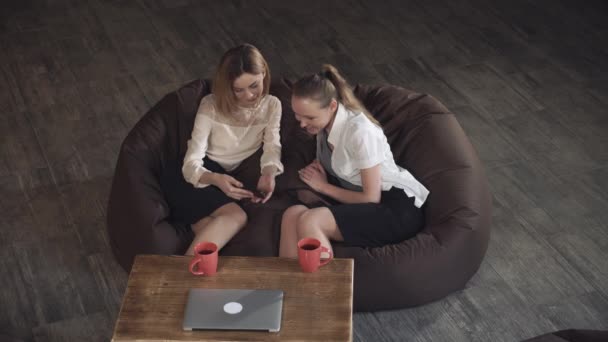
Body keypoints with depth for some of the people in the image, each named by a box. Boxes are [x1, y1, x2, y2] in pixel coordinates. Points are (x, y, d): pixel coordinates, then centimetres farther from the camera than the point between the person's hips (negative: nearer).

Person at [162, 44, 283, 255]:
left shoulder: (272, 106, 3)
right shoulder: (211, 106, -9)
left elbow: (272, 148, -8)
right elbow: (191, 163, -16)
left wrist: (268, 173, -33)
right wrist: (216, 179, -38)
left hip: (233, 179, 4)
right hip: (201, 179, -4)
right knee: (236, 217, -34)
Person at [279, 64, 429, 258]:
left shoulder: (359, 131, -19)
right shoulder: (325, 121, 4)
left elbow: (371, 198, -15)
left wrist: (324, 187, -5)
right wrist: (316, 167, 1)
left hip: (397, 208, -7)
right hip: (360, 203, 7)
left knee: (309, 221, -30)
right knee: (292, 214, -22)